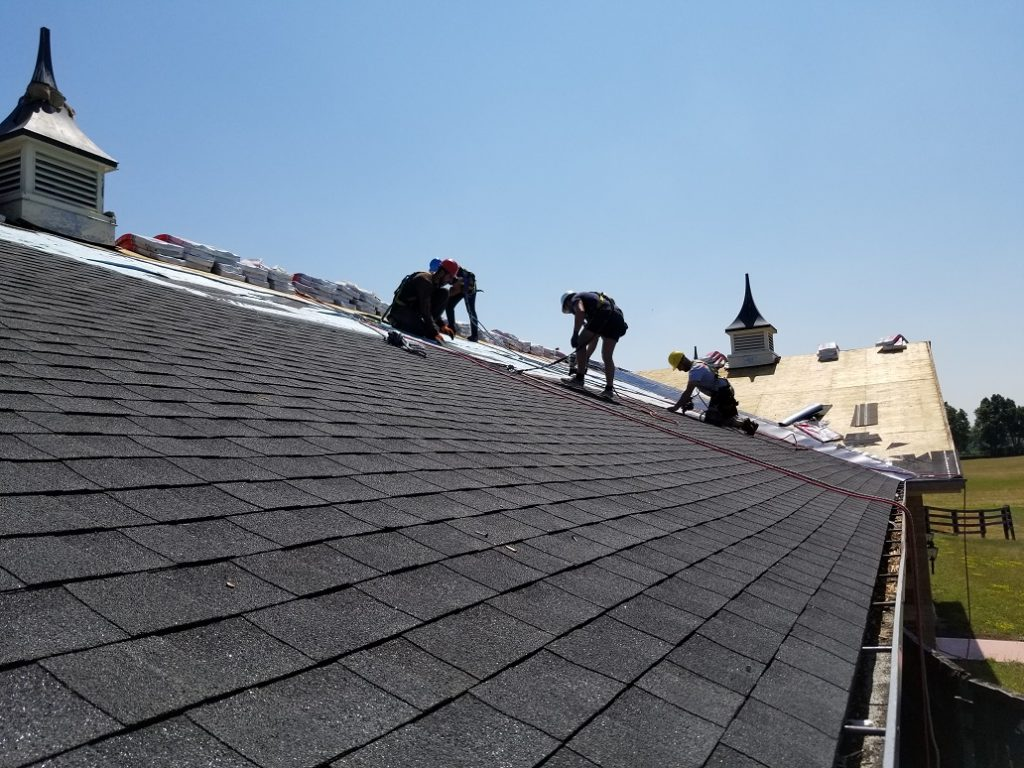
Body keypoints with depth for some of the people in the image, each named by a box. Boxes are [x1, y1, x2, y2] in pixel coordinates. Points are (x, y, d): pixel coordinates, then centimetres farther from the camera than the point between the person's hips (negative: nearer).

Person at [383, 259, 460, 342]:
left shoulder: (434, 282, 6)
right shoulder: (425, 280, -22)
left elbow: (434, 308, 13)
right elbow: (425, 310, -27)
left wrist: (442, 325, 2)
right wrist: (434, 332, -28)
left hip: (414, 308, 9)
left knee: (443, 293, -3)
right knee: (426, 331, -28)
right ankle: (397, 322, -7)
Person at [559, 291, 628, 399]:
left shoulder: (575, 298, 19)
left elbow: (580, 311, -11)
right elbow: (594, 339, 41)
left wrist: (575, 334, -14)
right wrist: (586, 359, 46)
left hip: (603, 314, -8)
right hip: (618, 318, 8)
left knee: (581, 342, 2)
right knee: (607, 357, 11)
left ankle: (579, 379, -4)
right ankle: (609, 389, 1)